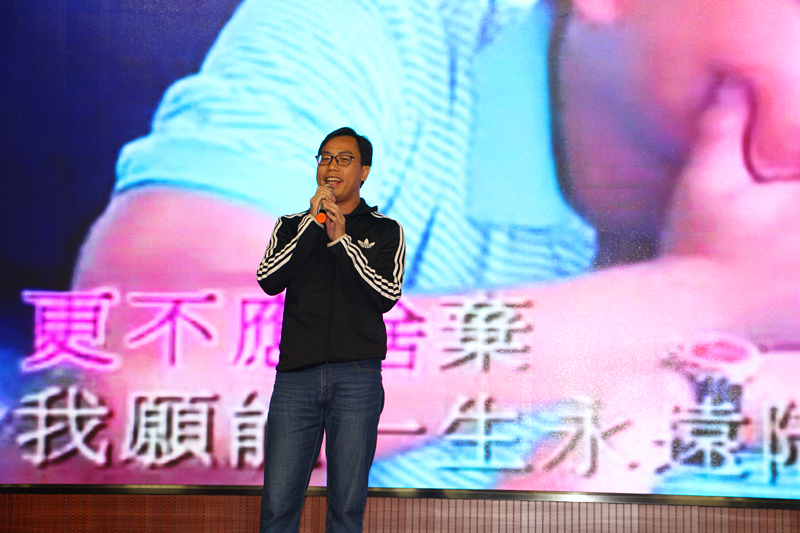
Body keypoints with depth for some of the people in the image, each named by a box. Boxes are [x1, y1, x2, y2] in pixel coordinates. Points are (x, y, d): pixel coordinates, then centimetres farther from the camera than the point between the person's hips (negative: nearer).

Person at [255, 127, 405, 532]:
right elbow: (269, 280, -1)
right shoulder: (292, 227, 17)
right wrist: (314, 223, -4)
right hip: (296, 377, 1)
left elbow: (387, 295, -2)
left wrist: (342, 240, -9)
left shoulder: (384, 231, 13)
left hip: (356, 378, -1)